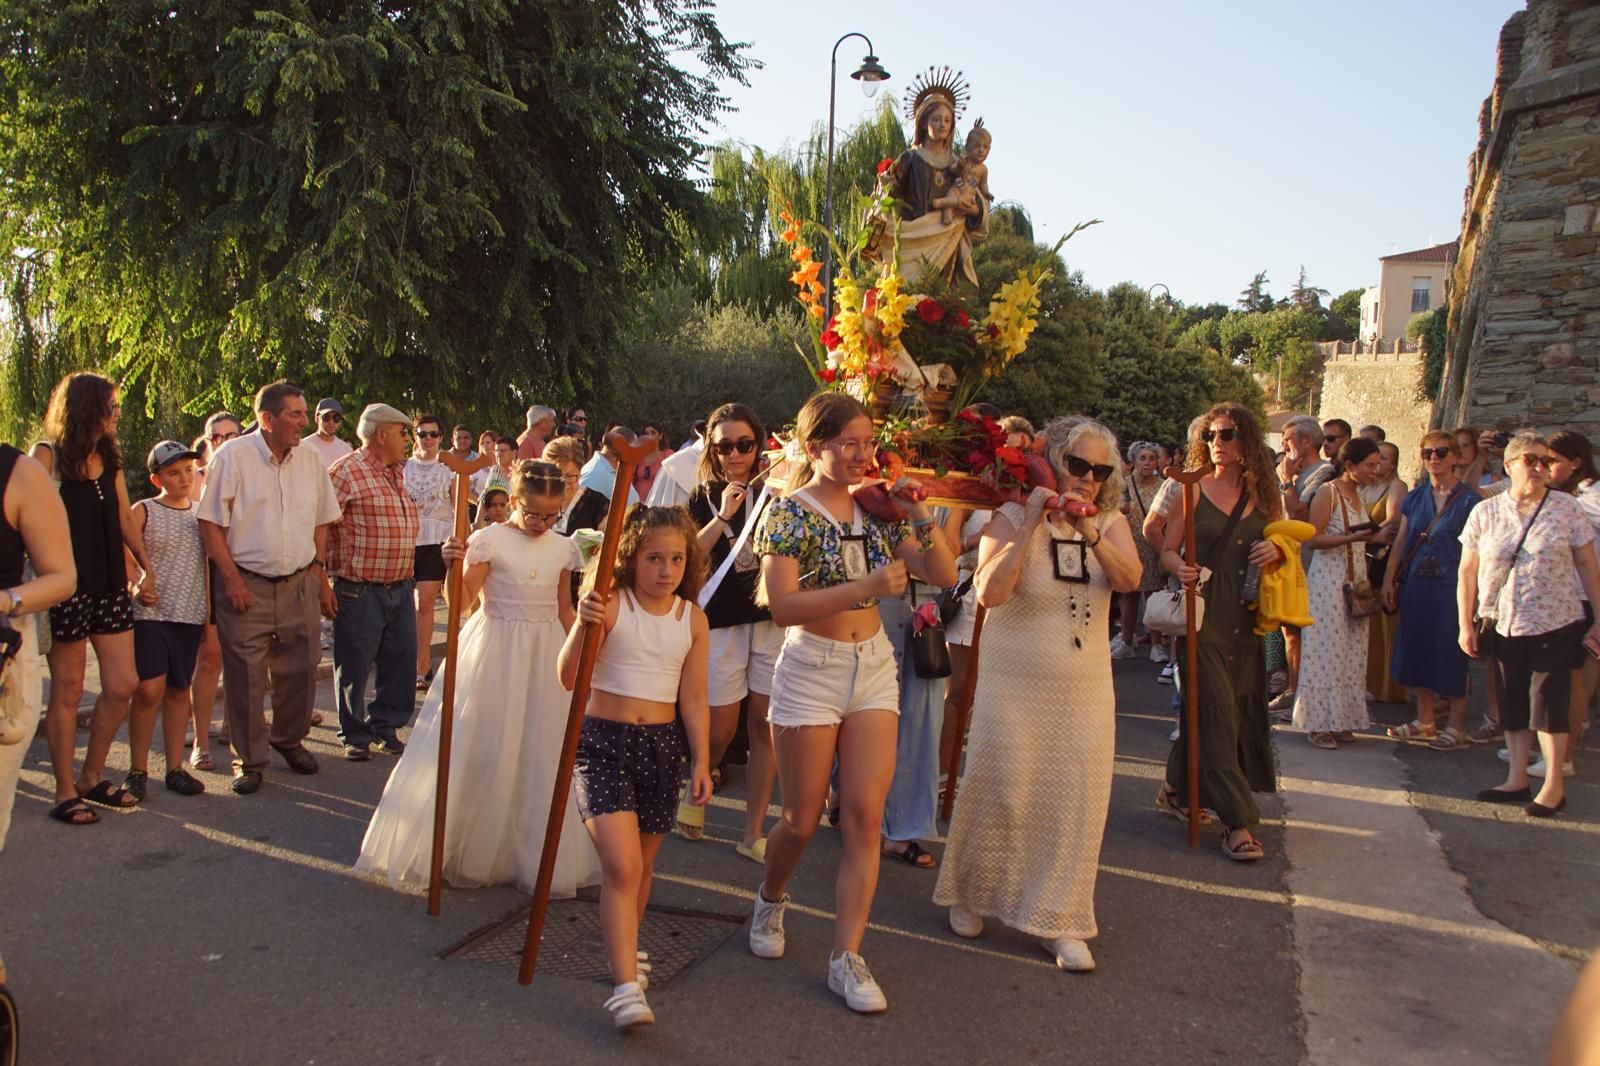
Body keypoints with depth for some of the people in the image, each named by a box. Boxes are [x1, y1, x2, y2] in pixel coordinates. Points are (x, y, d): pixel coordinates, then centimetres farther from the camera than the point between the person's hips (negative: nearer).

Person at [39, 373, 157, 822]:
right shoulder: (49, 458, -9)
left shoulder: (110, 458, 10)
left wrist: (146, 566, 20)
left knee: (122, 685, 5)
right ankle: (65, 792, 15)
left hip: (111, 587, 6)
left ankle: (92, 777, 22)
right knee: (67, 691, 4)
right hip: (68, 591, -6)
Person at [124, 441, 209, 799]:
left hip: (190, 615, 4)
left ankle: (175, 768, 16)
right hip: (150, 613, -4)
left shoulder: (201, 513, 10)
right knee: (149, 690, -9)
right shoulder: (143, 512, -1)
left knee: (179, 690, 9)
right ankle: (137, 770, 4)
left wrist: (210, 609, 12)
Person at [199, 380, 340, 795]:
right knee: (245, 675, 1)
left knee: (300, 668, 9)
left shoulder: (311, 460, 7)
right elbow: (210, 522, -6)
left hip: (299, 583, 4)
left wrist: (319, 574, 10)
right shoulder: (232, 456, -6)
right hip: (247, 585, -4)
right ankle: (249, 758, 16)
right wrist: (231, 578, -11)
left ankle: (289, 739, 32)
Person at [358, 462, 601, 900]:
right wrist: (454, 565, -30)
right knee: (484, 749, 1)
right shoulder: (490, 540, -9)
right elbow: (462, 597, -13)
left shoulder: (563, 548, 4)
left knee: (542, 753, 8)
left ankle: (536, 854, 23)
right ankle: (474, 848, 19)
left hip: (546, 654, 4)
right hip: (497, 652, -4)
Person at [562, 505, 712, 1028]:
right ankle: (626, 985, -10)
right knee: (621, 864, -15)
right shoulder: (611, 606, -9)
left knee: (641, 865, 15)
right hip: (602, 740, -4)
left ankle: (625, 954, 37)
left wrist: (701, 761, 5)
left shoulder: (693, 619, 2)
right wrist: (583, 625, -32)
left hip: (661, 744, 4)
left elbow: (693, 699, 8)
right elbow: (569, 678, -16)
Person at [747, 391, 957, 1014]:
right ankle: (770, 898, 38)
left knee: (865, 817, -1)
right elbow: (783, 606, -20)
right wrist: (867, 586, -27)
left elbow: (943, 576, 5)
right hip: (811, 669, -4)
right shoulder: (790, 514, -8)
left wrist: (919, 518, -10)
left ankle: (847, 958, 8)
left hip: (874, 666, 4)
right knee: (802, 821, 7)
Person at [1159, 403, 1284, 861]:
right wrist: (1182, 569, -24)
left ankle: (1177, 790, 29)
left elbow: (1284, 545, 16)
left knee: (1241, 712, 10)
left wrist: (1277, 552, -7)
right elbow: (1167, 550, -2)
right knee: (1216, 712, -7)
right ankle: (1236, 821, -3)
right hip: (1203, 617, -5)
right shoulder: (1194, 490, -2)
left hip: (1245, 620, 5)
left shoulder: (1265, 495, 8)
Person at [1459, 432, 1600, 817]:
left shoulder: (1567, 508, -3)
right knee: (1513, 704, 11)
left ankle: (1554, 785, 12)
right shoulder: (1485, 512, 1)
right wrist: (1465, 625, 2)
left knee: (1548, 702, -1)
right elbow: (1467, 572, 4)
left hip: (1555, 626, -2)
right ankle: (1517, 779, 23)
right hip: (1504, 626, 2)